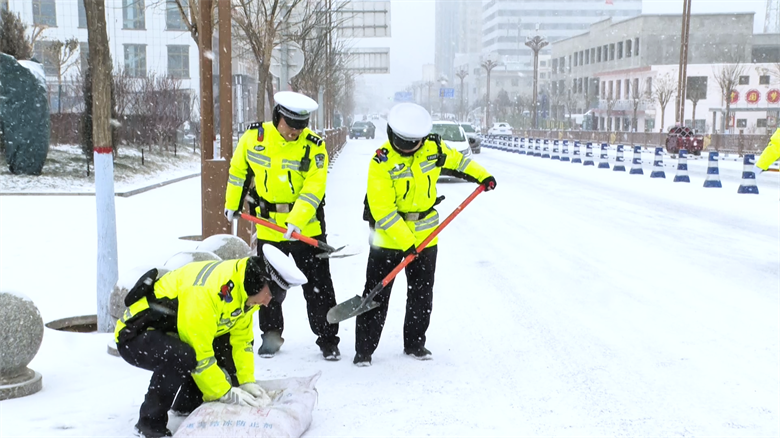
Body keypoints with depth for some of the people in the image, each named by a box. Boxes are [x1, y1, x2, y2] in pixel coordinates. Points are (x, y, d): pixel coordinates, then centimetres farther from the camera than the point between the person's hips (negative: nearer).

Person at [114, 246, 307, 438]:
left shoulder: (245, 291, -2)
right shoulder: (208, 289, -31)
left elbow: (241, 340, 5)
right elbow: (197, 351, -29)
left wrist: (246, 381, -4)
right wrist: (224, 392, -21)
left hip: (169, 334, 9)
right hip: (135, 336, -9)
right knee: (183, 356, -35)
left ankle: (188, 404, 13)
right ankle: (150, 422, -15)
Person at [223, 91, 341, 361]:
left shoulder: (314, 146, -12)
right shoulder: (254, 137, -5)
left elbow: (314, 188, -18)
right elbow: (238, 170, 12)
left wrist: (297, 220, -30)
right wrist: (232, 203, 18)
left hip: (307, 227, -2)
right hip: (268, 225, 3)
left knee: (318, 286, 2)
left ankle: (328, 339, 14)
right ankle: (271, 335, 30)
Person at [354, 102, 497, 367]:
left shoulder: (433, 147, -5)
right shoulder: (381, 162, -20)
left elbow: (455, 161, 17)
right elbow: (382, 209, -22)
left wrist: (481, 175, 14)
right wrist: (405, 241, -25)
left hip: (425, 232, 5)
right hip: (388, 235, -4)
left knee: (422, 292, 11)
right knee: (377, 293, 0)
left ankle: (415, 343, 26)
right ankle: (364, 349, 9)